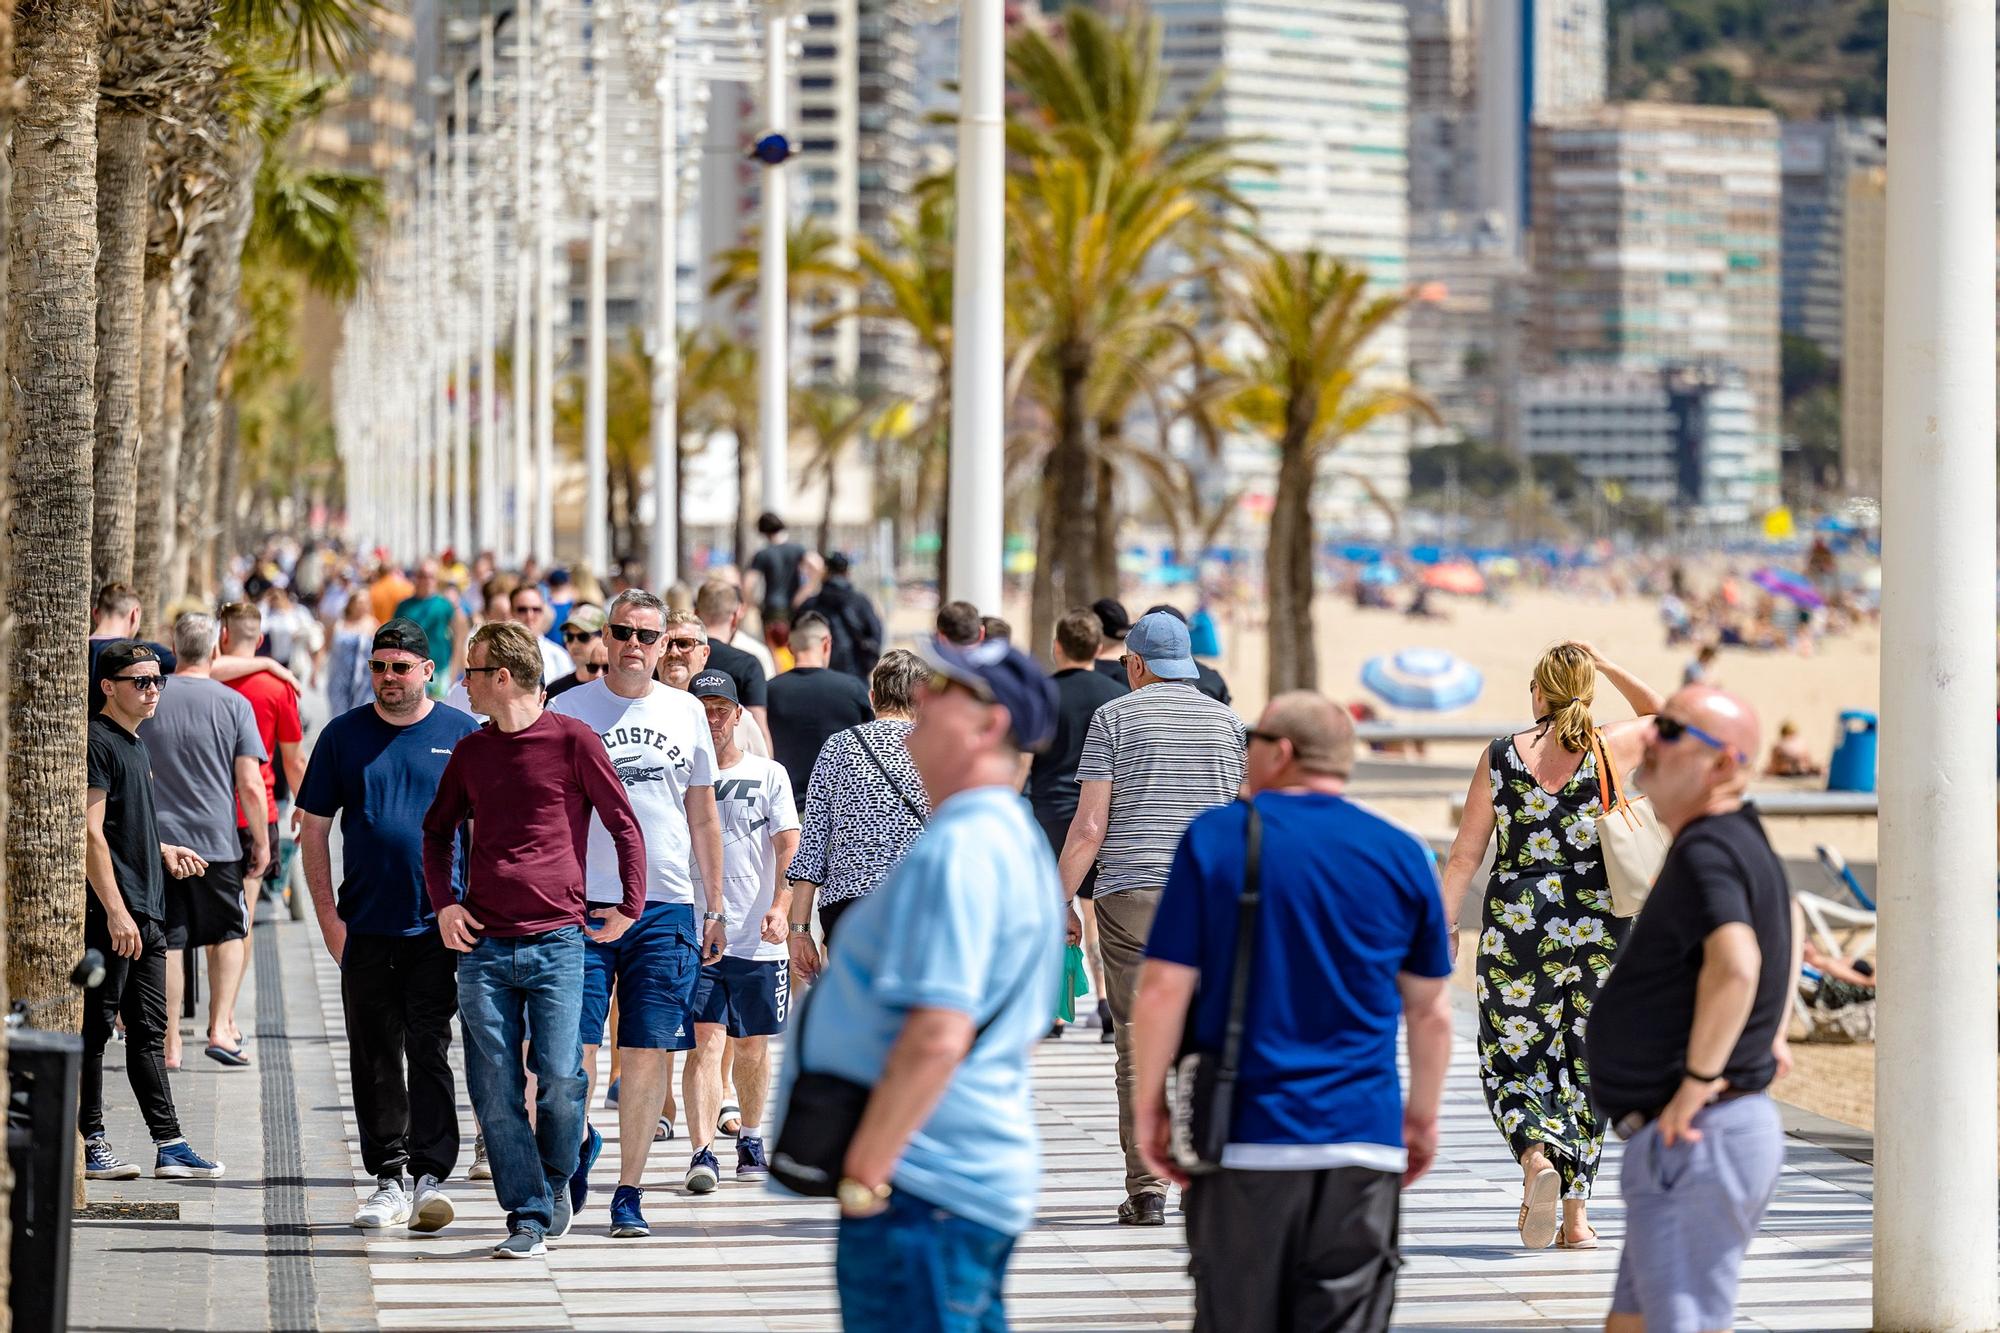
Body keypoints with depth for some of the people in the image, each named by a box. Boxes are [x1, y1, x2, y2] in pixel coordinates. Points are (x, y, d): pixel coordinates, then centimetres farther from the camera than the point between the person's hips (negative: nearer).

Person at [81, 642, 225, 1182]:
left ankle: (169, 1145, 9)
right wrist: (115, 910, -21)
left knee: (148, 1030, 9)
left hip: (145, 912, 9)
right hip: (111, 913, -9)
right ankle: (90, 1143, 3)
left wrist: (162, 850, 13)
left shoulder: (134, 745, 18)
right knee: (95, 1027, -2)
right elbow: (90, 832, -17)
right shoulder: (98, 742, -11)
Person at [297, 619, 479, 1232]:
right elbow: (313, 829, 10)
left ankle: (430, 1175, -6)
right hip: (365, 928, 2)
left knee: (430, 1052, -7)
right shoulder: (344, 736, 7)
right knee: (374, 1060, 6)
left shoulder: (464, 735, 3)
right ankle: (389, 1178, 13)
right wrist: (328, 915, 2)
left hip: (439, 927, -2)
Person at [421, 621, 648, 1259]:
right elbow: (438, 830, 24)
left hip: (558, 943, -4)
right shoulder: (470, 751, 13)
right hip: (484, 945, 4)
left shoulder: (573, 740, -1)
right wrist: (443, 902, 10)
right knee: (495, 1091, -2)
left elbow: (625, 826, 3)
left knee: (559, 1078, -11)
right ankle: (528, 1218, 5)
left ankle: (555, 1182, 15)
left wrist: (630, 906, -1)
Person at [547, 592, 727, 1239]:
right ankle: (581, 1140, 24)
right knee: (574, 1046, -5)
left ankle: (628, 1191, 8)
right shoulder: (569, 710, 2)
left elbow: (703, 817, 15)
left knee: (648, 1052, 0)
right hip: (583, 903, -1)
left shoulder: (685, 712, 9)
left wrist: (715, 906, 12)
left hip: (666, 909, 1)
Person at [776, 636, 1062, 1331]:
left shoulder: (959, 849, -17)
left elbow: (937, 1035, -25)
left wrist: (864, 1172, -19)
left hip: (922, 1193, -10)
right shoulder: (1017, 842, 16)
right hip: (986, 1178, 10)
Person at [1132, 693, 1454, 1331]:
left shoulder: (1214, 839, -2)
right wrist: (1423, 1116, 21)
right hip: (1362, 1146, 2)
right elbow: (1430, 1011, 10)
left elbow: (1164, 989, -6)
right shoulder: (1402, 854, 5)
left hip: (1242, 1137, -1)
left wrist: (1149, 1104, 4)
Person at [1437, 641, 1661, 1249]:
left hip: (1517, 924, -1)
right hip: (1599, 926, 1)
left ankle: (1536, 1156, -21)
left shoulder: (1501, 756, -3)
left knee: (1511, 1062, 9)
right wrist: (1608, 667, 16)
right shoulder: (1611, 750, -2)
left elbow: (1465, 853, -1)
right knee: (1586, 1066, 11)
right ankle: (1576, 1215, 10)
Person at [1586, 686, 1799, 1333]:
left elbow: (1735, 965, -37)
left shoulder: (1707, 852, -18)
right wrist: (1771, 1034, 29)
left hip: (1691, 1141, -11)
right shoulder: (1743, 838, 14)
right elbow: (1789, 921, 35)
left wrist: (1698, 1079, -26)